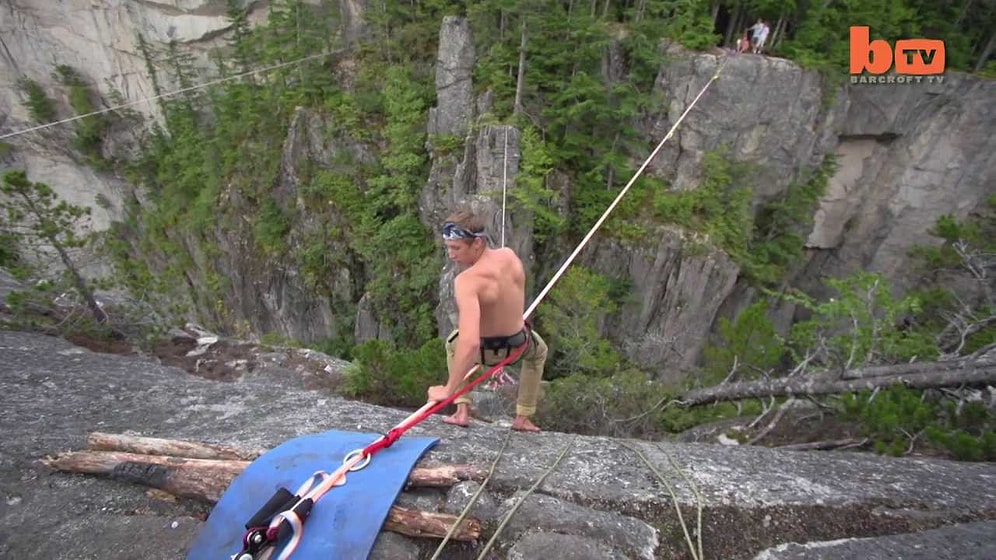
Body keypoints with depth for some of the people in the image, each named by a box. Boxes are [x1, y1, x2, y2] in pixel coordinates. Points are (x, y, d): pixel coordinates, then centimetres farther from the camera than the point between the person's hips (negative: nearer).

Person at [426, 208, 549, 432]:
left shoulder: (467, 281, -35)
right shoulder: (510, 255, -17)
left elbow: (470, 343, -42)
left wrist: (449, 389, -35)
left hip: (485, 350, -3)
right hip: (518, 345, 4)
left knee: (453, 344, 33)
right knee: (539, 351, 41)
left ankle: (462, 411, 25)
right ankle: (523, 418, 39)